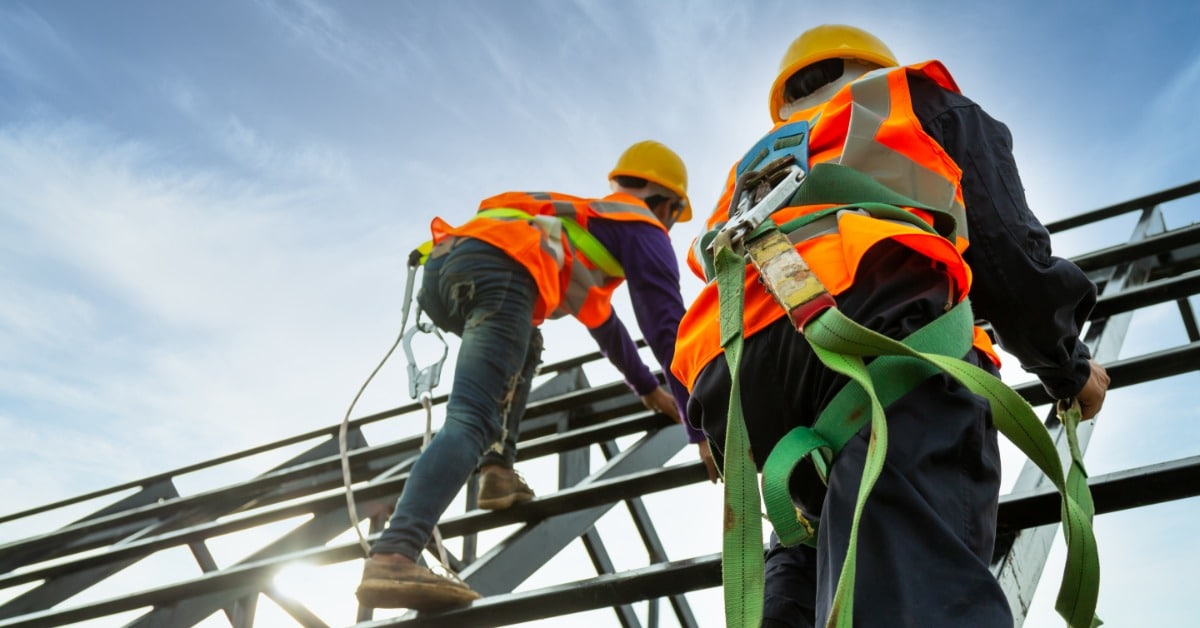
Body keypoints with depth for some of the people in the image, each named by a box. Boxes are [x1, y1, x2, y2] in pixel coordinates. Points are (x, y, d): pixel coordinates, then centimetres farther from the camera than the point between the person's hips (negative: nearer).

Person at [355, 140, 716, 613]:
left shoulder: (585, 220, 43)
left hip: (441, 264, 8)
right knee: (471, 421, -19)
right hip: (498, 271, -8)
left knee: (523, 347, 34)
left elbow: (602, 321, 54)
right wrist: (703, 429, 12)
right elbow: (669, 329, 10)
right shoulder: (643, 229, 20)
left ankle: (498, 469, 14)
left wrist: (647, 388, 62)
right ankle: (393, 556, -38)